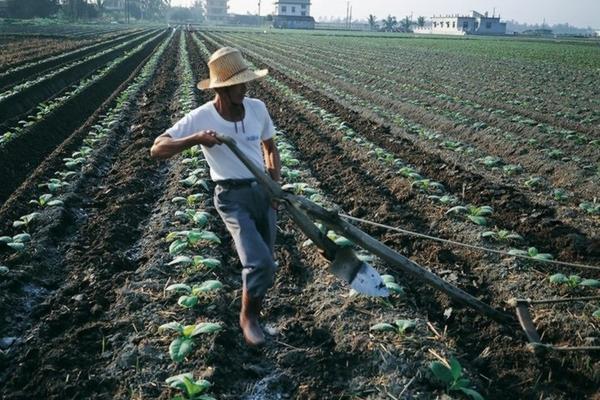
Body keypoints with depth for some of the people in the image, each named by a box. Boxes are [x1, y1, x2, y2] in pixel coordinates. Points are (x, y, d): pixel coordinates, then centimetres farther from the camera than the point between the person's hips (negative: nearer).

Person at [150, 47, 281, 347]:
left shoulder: (257, 108, -2)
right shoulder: (200, 118, -14)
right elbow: (156, 150, -15)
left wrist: (275, 180, -2)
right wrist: (195, 139, -29)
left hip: (263, 191, 5)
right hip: (232, 197, -5)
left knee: (264, 261, 13)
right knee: (261, 262, -19)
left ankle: (252, 307, 44)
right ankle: (248, 317, 9)